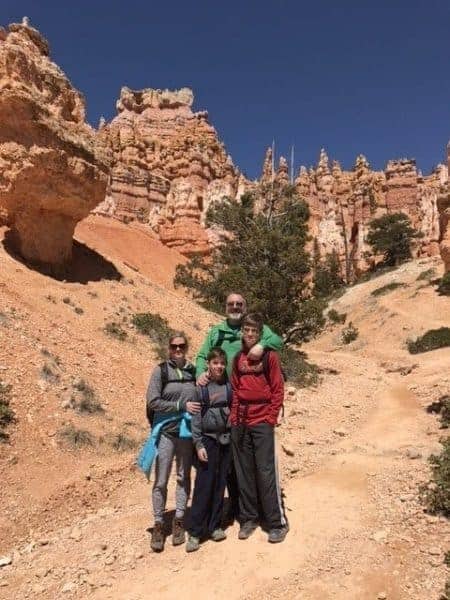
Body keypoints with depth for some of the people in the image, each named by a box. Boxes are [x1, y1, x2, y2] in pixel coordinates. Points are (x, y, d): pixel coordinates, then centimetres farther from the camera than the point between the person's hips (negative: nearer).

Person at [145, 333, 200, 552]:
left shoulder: (194, 371, 3)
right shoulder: (161, 370, -6)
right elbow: (153, 402, -12)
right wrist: (181, 406, -16)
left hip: (188, 432, 3)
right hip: (166, 432, -3)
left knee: (183, 477, 12)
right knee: (161, 481, 4)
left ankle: (178, 521, 27)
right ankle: (158, 525, 20)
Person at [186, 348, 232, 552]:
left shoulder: (229, 384, 2)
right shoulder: (200, 387, -4)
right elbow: (195, 416, -4)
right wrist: (198, 444, -9)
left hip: (227, 439, 3)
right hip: (208, 439, -2)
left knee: (220, 484, 9)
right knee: (203, 485, -2)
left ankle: (215, 526, 23)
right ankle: (195, 532, 8)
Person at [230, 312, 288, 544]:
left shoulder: (269, 356, -4)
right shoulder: (238, 358, 8)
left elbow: (278, 389, -4)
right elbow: (235, 389, 12)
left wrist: (271, 418, -8)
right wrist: (234, 416, 5)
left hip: (262, 422, -4)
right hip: (240, 423, 5)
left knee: (266, 472, -1)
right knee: (244, 472, 11)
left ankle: (278, 522, 14)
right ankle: (249, 518, 27)